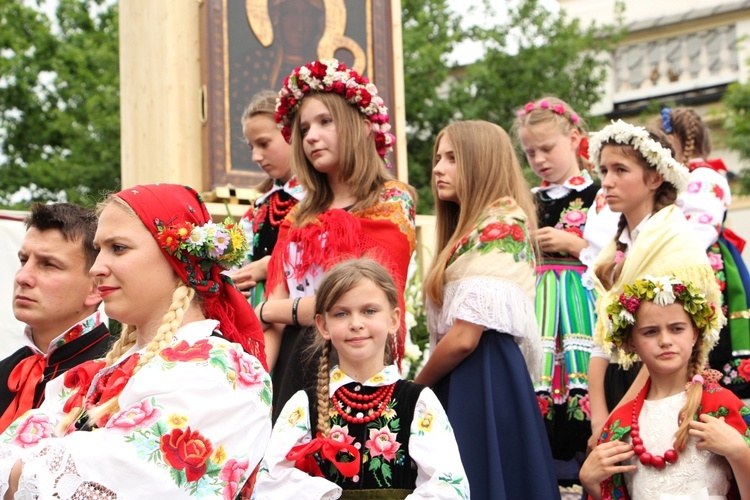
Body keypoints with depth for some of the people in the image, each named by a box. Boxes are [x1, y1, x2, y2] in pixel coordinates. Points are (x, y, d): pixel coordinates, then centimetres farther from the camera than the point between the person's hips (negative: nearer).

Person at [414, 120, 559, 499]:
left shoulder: (499, 226, -11)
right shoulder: (471, 226, 18)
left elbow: (465, 336, -18)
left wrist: (415, 387, -4)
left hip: (484, 380, -9)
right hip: (459, 380, 9)